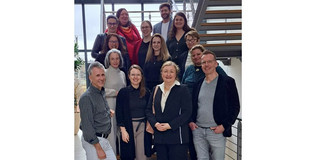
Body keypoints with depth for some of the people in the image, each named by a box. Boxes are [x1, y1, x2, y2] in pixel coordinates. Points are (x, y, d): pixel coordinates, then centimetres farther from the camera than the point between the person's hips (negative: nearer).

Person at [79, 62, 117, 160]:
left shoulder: (101, 93, 10)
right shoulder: (86, 97, -17)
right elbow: (87, 125, -19)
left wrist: (108, 113, 8)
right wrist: (98, 148, -18)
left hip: (103, 139, 8)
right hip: (92, 141, -8)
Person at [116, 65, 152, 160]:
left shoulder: (146, 92, 5)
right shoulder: (123, 92, -4)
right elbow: (119, 112, -4)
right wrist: (123, 130, -9)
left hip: (143, 127, 2)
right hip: (128, 127, -2)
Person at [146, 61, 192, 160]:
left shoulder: (182, 90, -3)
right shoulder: (156, 89, 11)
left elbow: (187, 112, -10)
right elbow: (149, 109, 10)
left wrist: (170, 125, -15)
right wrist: (155, 123, -8)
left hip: (177, 136, -4)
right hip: (159, 136, 4)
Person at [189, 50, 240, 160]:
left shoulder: (227, 82, -1)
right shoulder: (198, 84, 12)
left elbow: (235, 107, -2)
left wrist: (224, 126, -10)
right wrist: (190, 121, 3)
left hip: (217, 131, -3)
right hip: (198, 130, 4)